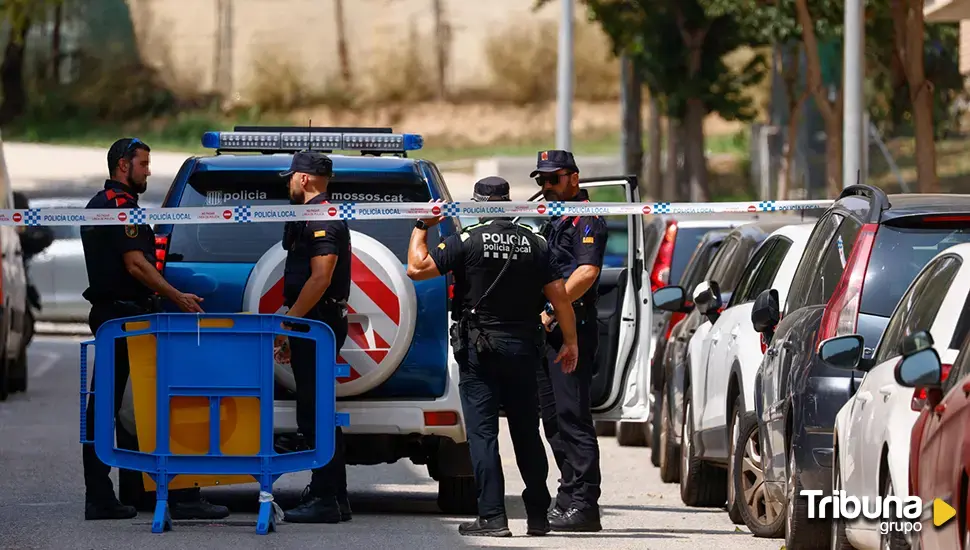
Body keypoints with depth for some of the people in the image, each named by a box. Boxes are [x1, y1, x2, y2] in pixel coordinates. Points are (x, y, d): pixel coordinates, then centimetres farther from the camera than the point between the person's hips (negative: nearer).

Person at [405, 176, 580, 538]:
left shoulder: (468, 241, -9)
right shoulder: (533, 244, 4)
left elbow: (417, 268, -9)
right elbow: (558, 294, 3)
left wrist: (421, 228, 5)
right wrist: (570, 341, 12)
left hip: (480, 348, -4)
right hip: (524, 347, 4)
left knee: (482, 433, -3)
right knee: (527, 433, 12)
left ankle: (493, 517, -11)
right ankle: (538, 516, 17)